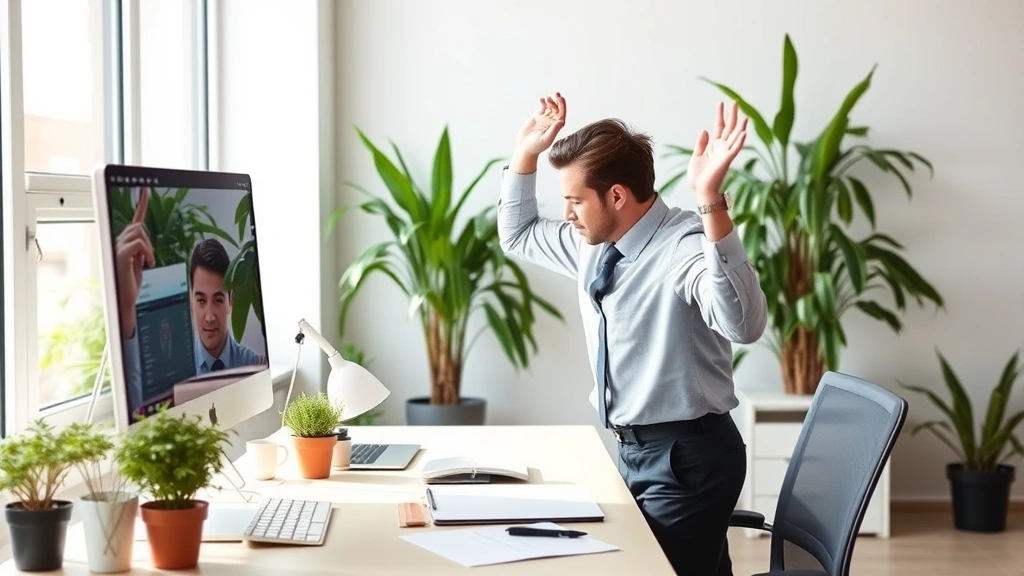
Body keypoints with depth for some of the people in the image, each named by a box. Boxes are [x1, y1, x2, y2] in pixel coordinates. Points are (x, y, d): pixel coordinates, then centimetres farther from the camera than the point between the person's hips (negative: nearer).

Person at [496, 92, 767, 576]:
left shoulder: (685, 246, -23)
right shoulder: (592, 244, 4)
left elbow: (743, 325, -43)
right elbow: (517, 236, 23)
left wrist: (711, 201, -52)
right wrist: (525, 155, 7)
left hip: (687, 456, -9)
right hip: (633, 449, 9)